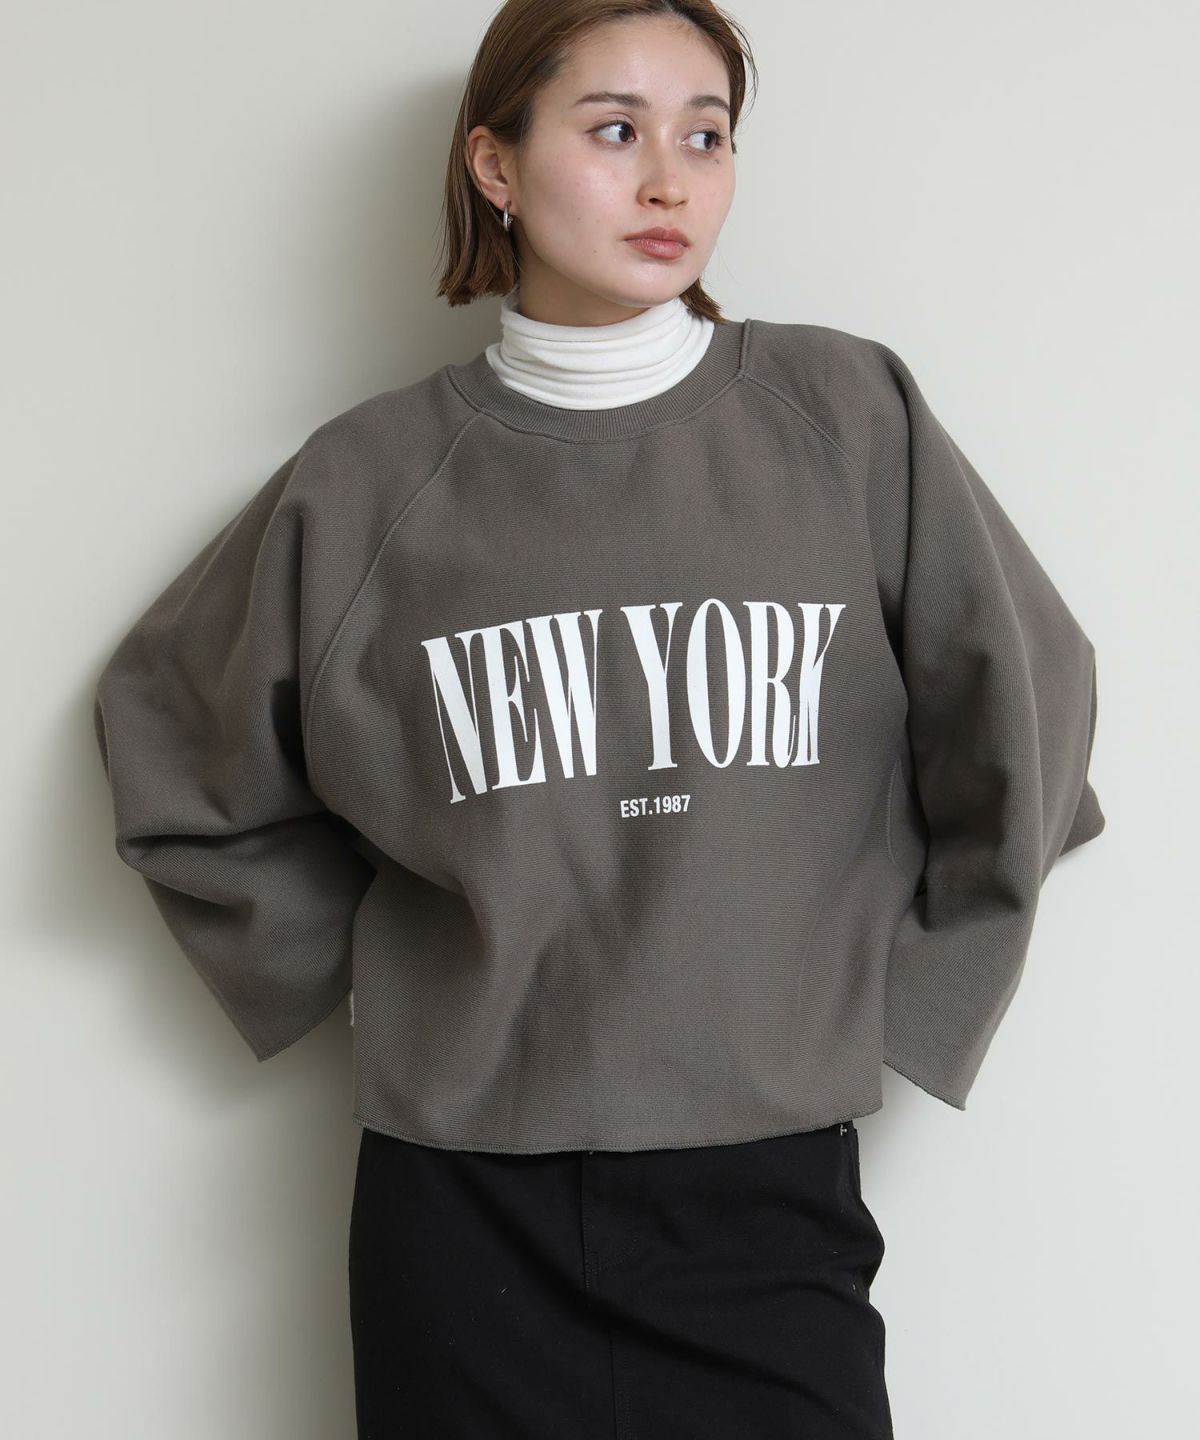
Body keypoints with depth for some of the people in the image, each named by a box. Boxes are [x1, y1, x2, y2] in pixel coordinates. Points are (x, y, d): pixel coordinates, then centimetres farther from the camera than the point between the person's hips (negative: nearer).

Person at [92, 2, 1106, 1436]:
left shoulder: (849, 417, -1)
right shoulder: (373, 476, 0)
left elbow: (1022, 718, 4)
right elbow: (167, 733, 12)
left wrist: (900, 996, 4)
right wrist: (340, 959, 6)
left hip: (769, 1189, 0)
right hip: (461, 1202, 0)